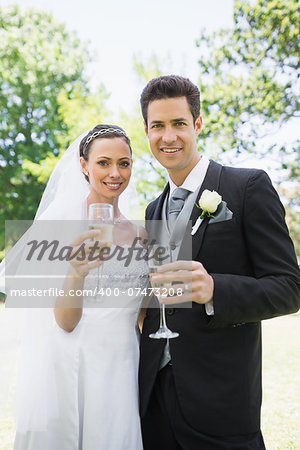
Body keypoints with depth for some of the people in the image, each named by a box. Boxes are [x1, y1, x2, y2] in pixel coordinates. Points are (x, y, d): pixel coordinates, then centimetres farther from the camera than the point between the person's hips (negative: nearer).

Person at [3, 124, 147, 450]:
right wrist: (76, 272, -29)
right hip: (69, 363, -4)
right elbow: (65, 321, -13)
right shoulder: (59, 221, -7)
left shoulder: (138, 233, 8)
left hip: (123, 368, 5)